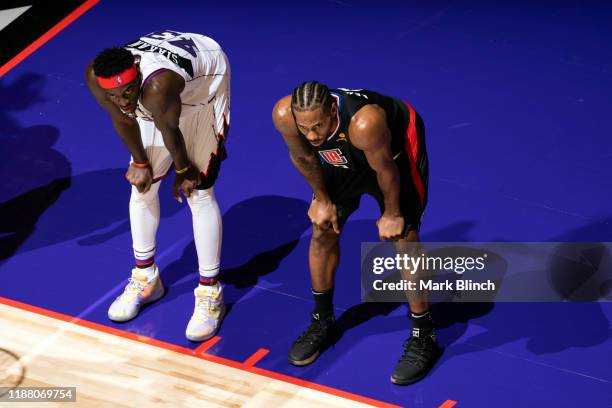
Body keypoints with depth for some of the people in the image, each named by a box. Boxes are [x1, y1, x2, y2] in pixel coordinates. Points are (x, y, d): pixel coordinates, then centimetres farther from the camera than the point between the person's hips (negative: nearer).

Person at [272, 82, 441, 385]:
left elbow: (385, 170, -27)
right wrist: (322, 200, 2)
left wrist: (391, 214, -11)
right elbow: (303, 157, -11)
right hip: (345, 156, 5)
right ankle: (322, 321, 29)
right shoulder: (284, 115, -34)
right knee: (323, 232, 7)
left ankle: (423, 337, 8)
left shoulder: (364, 122, -47)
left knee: (402, 237, -6)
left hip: (396, 147, -5)